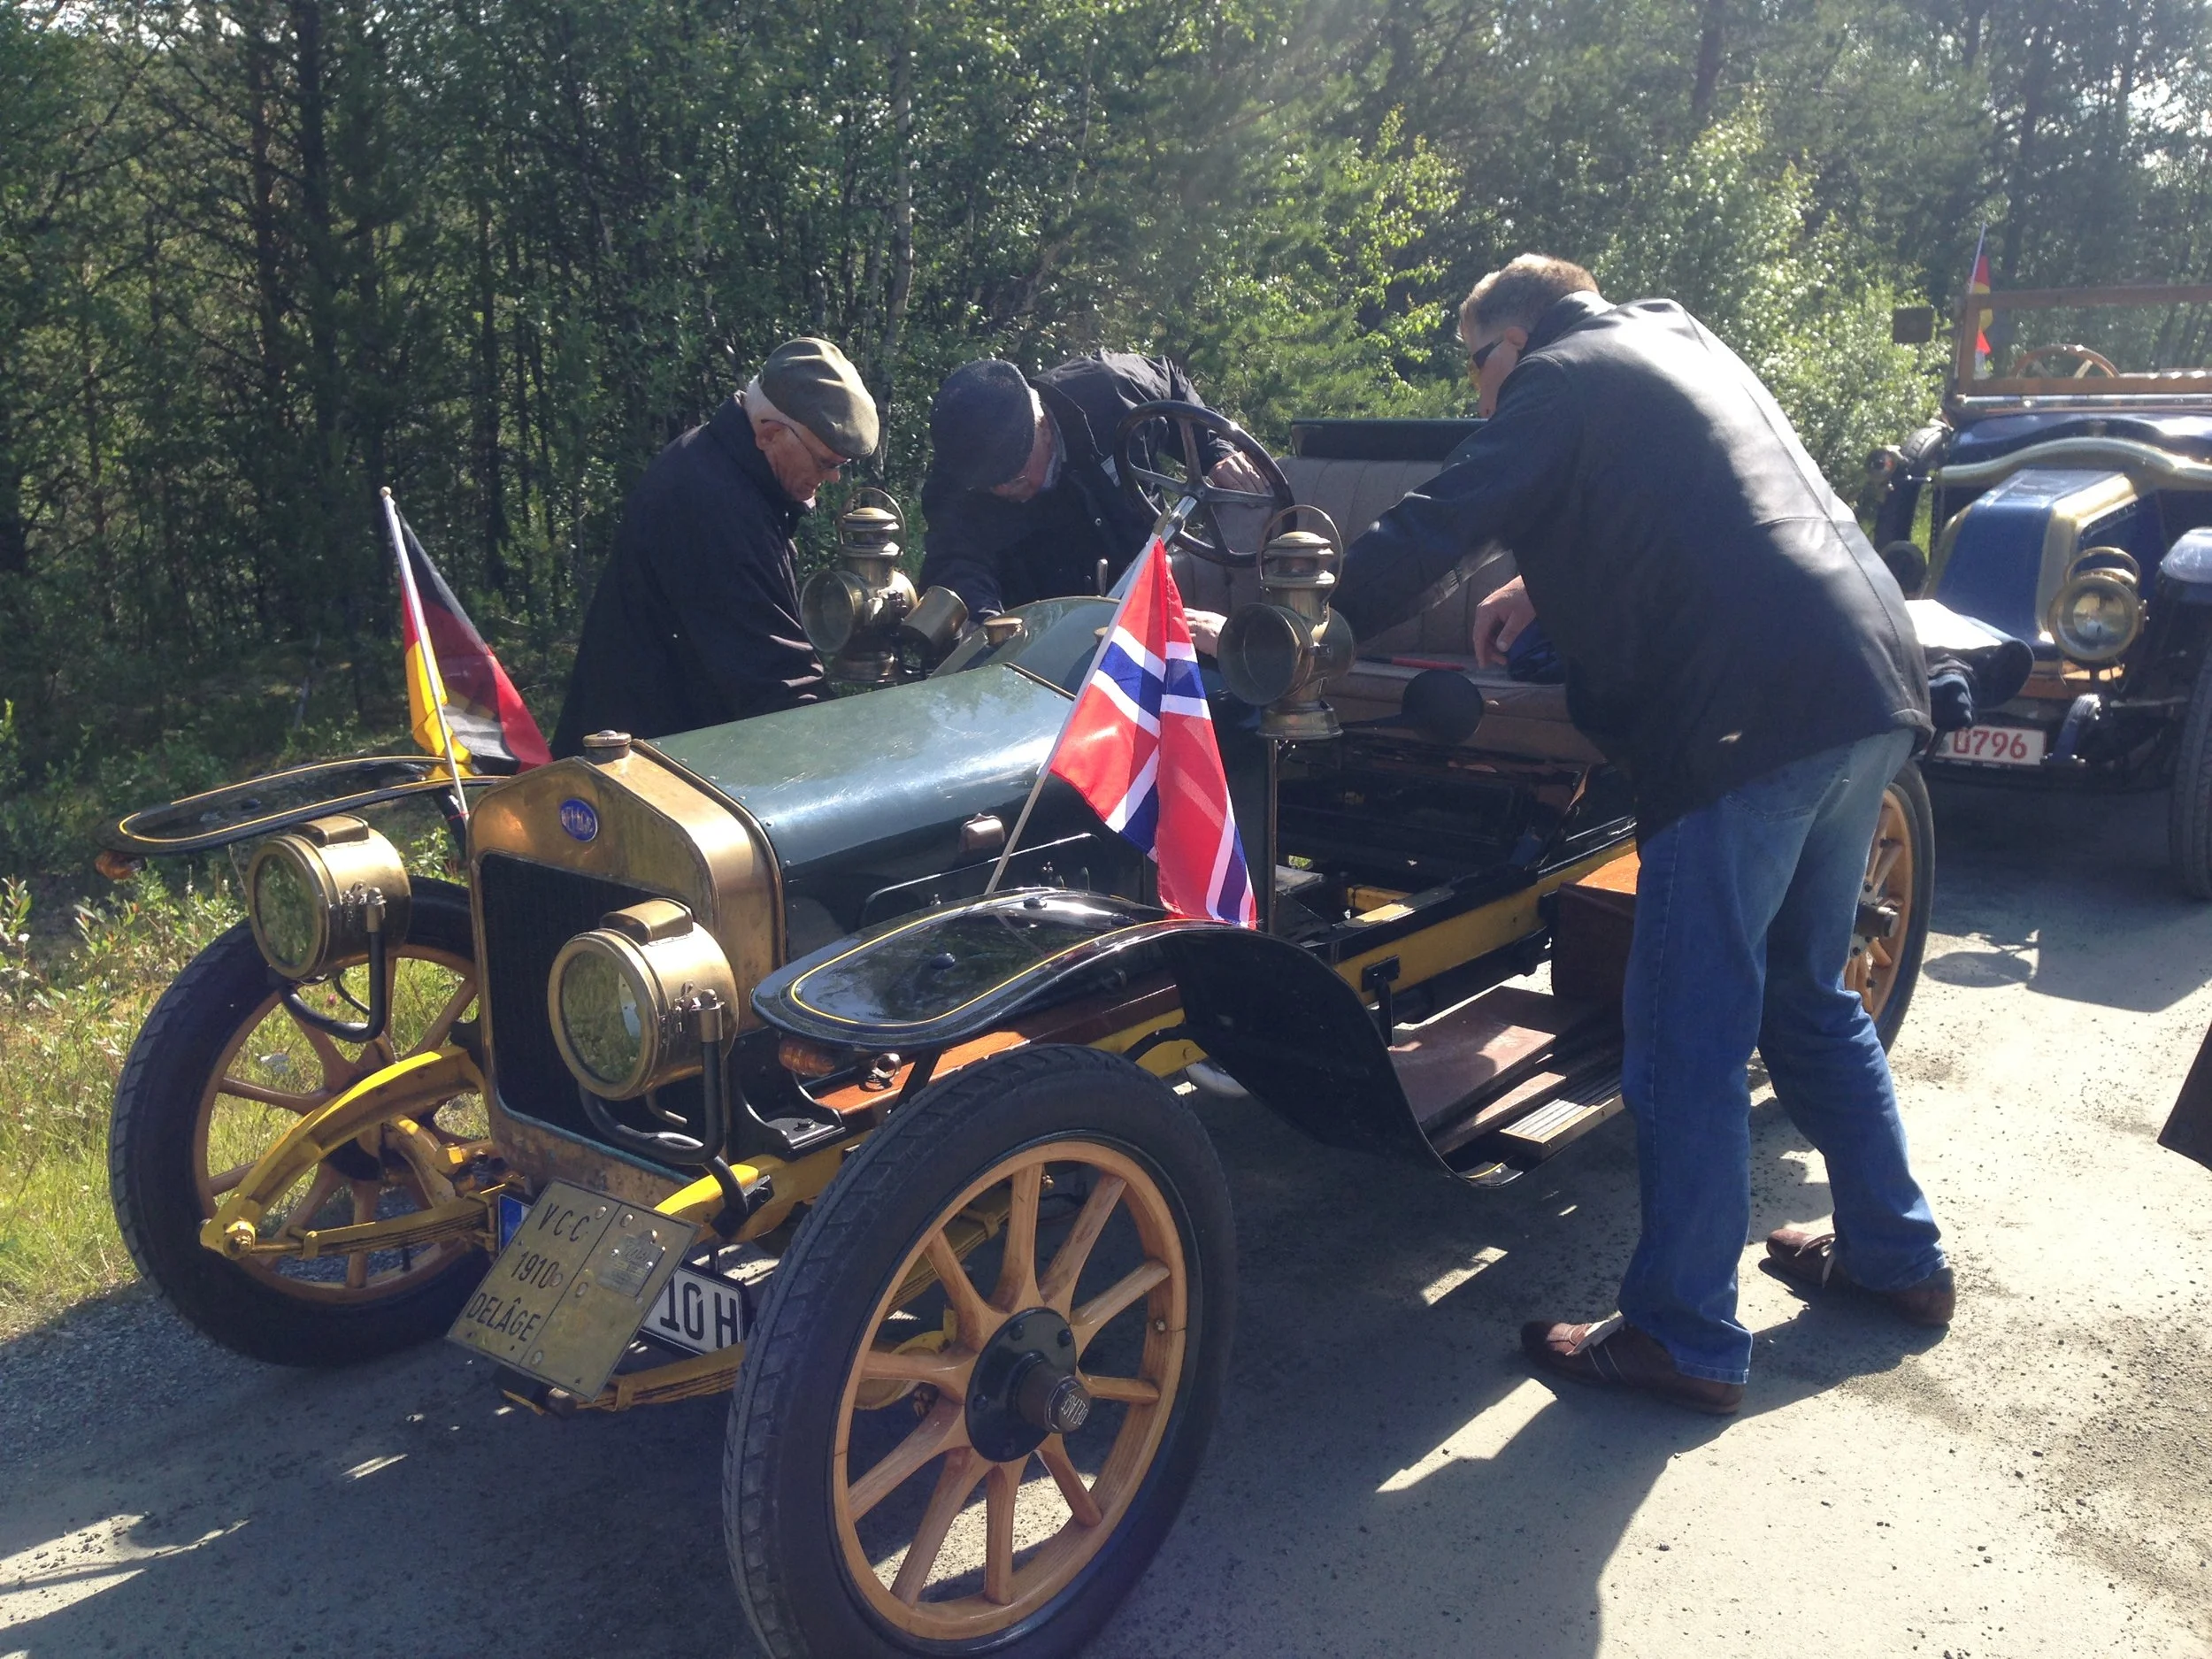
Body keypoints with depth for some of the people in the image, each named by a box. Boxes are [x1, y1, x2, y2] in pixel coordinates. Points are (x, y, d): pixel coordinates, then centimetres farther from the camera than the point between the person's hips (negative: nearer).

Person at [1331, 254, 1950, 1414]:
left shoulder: (1561, 374, 1)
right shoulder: (1674, 343, 26)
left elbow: (1433, 530, -9)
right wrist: (1544, 587, 27)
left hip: (1752, 716, -9)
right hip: (1873, 683, 9)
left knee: (1688, 1037, -2)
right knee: (1806, 995, 23)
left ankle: (1684, 1341, 6)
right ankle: (1894, 1252, 33)